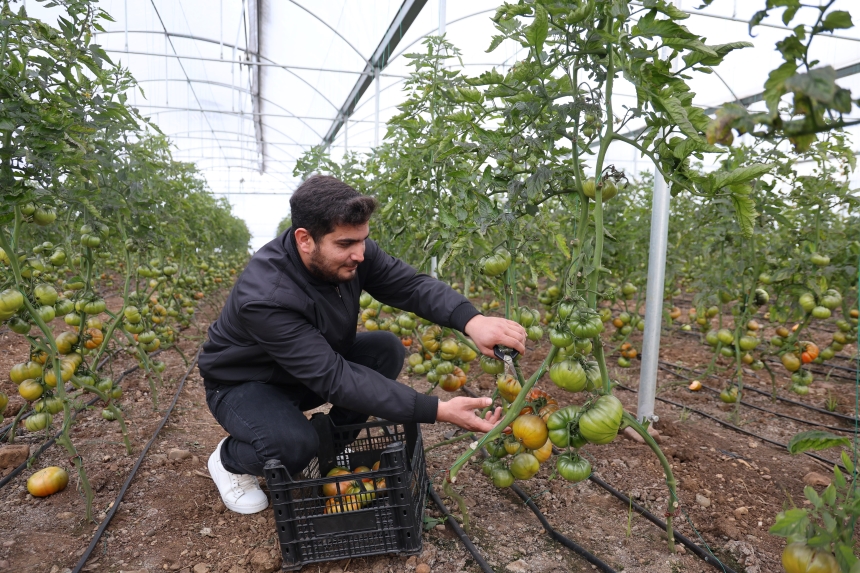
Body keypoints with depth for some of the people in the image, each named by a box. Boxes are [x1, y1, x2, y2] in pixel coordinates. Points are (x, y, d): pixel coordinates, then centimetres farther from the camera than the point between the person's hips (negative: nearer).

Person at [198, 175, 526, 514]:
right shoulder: (264, 297, -38)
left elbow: (412, 285, -22)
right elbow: (334, 379, -40)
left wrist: (471, 320, -44)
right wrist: (438, 411, -44)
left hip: (321, 363, 6)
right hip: (243, 384, -6)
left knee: (387, 349, -16)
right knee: (294, 446, -34)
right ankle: (229, 460, 3)